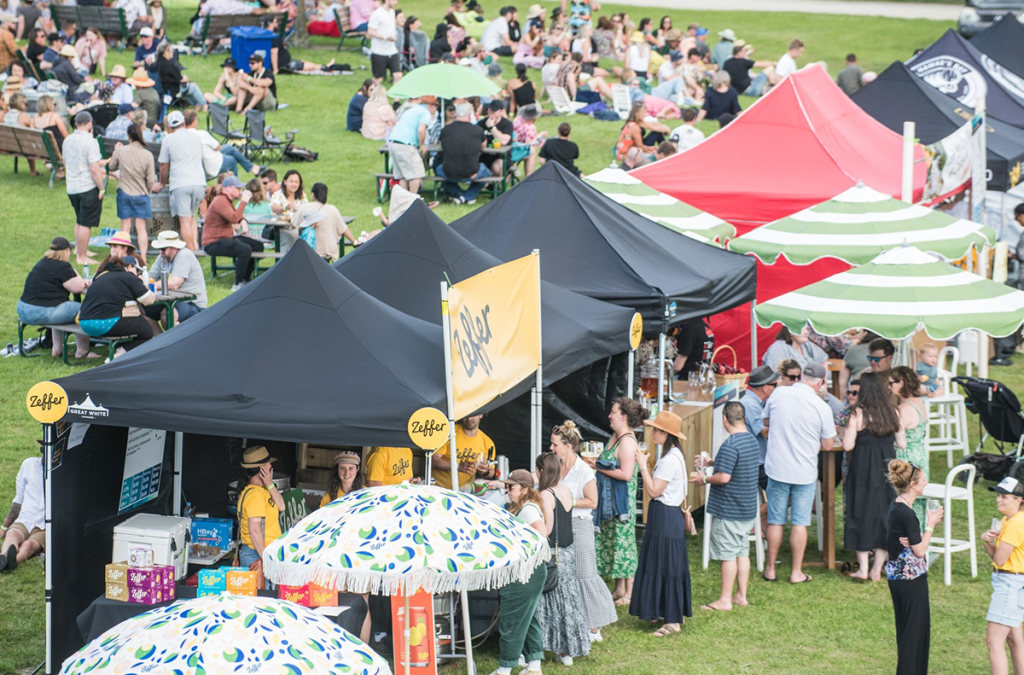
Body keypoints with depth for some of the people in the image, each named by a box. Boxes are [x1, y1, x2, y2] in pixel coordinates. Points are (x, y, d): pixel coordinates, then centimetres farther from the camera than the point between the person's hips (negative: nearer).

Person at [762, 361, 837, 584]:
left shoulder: (778, 394, -6)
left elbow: (766, 421, 12)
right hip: (804, 472, -2)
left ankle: (770, 569, 19)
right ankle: (797, 572, 12)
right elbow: (827, 445, -3)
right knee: (800, 522, 7)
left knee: (775, 521, 11)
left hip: (777, 467, 2)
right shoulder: (821, 407, -13)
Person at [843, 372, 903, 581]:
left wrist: (850, 427, 4)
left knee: (862, 514, 6)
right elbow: (902, 443, 6)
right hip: (887, 467, 4)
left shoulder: (859, 414, -12)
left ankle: (863, 569, 8)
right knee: (884, 513, 10)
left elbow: (848, 445, -15)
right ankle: (877, 570, 13)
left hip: (864, 470, -4)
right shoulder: (892, 413, 2)